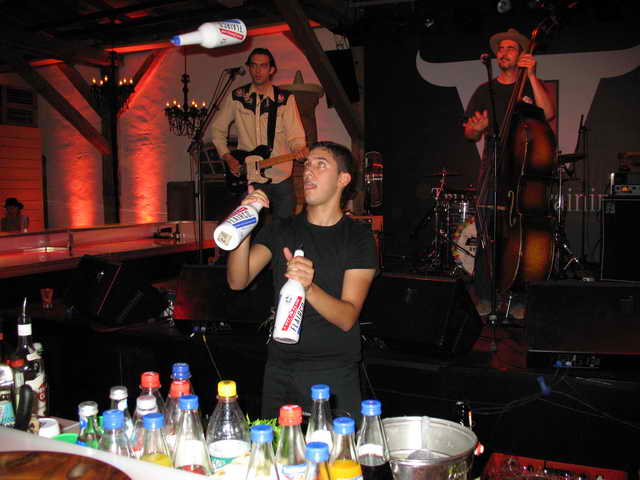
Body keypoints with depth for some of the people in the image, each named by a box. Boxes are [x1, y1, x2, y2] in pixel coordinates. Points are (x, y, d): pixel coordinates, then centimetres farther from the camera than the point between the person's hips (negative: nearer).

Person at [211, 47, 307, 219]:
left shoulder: (285, 99, 0)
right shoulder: (236, 97, 3)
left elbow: (295, 136, -6)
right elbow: (217, 128, 12)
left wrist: (298, 149, -29)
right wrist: (227, 157, 0)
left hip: (281, 179, 0)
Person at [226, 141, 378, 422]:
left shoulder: (358, 238, -5)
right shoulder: (281, 230, 5)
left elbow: (347, 318, -14)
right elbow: (237, 281, -8)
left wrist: (309, 287, -32)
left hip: (335, 375, -3)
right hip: (280, 370, 3)